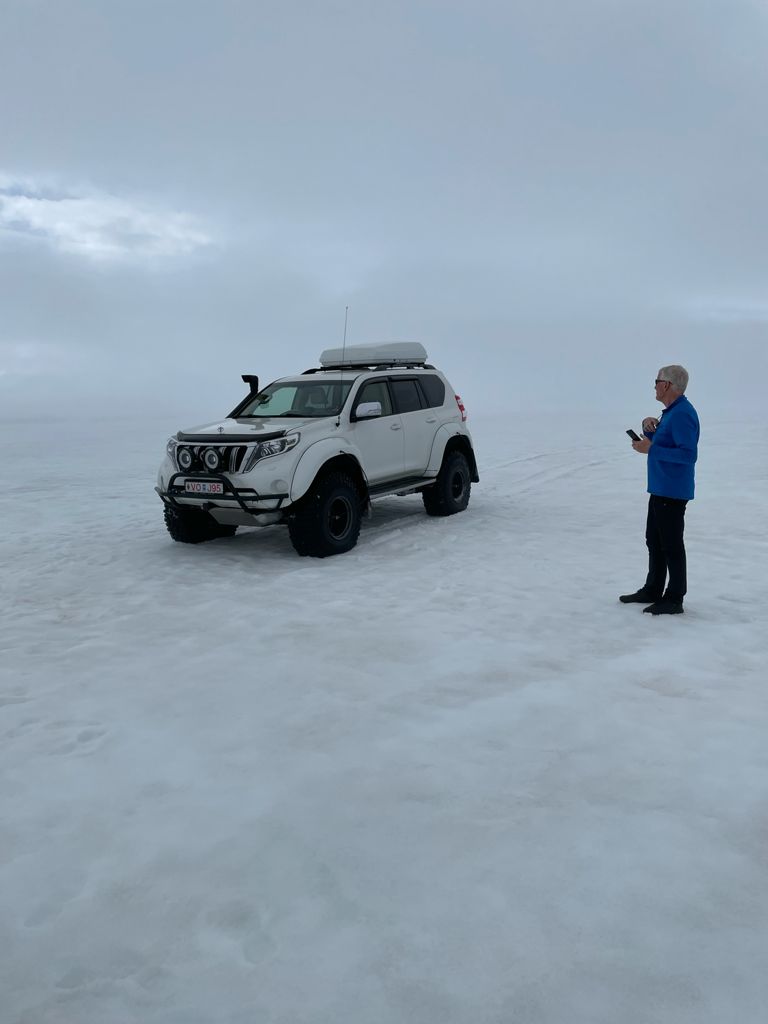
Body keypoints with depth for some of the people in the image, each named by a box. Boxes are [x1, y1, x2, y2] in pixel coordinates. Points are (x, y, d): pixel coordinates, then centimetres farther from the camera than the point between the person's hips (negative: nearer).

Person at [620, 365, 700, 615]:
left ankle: (674, 599, 5)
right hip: (659, 489, 11)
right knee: (654, 541, 17)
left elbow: (689, 454, -25)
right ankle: (652, 591, 27)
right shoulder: (670, 411, 15)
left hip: (673, 492, -11)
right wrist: (648, 425, 1)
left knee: (671, 545, -4)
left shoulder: (682, 414, -18)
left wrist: (651, 449, -23)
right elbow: (656, 439, 22)